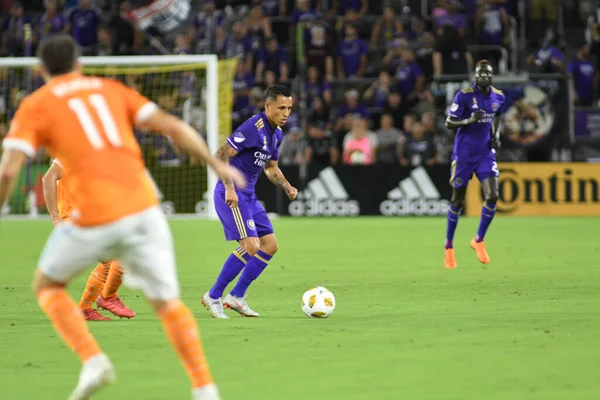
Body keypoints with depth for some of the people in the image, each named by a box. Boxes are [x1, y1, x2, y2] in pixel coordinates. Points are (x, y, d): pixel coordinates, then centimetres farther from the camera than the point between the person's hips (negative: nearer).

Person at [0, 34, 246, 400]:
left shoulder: (35, 106, 10)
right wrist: (216, 164, 16)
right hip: (144, 207, 3)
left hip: (95, 216, -3)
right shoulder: (111, 90, 20)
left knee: (48, 285, 20)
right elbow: (173, 126, 10)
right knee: (167, 302, 15)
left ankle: (93, 360, 0)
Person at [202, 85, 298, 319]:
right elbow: (222, 155, -20)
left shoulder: (276, 133, 11)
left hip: (248, 196, 10)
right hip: (232, 195, -10)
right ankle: (214, 297, -5)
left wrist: (287, 188, 7)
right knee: (250, 246, -18)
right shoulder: (253, 128, -18)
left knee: (270, 245, 7)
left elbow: (271, 167, 24)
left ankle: (237, 297, 15)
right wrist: (230, 189, -26)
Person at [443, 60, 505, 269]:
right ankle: (449, 247, 21)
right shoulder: (464, 95, -13)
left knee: (492, 196, -12)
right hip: (464, 155, -4)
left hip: (485, 153, 4)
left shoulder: (498, 97, 3)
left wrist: (496, 135, 5)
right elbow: (449, 123, -12)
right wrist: (469, 120, -27)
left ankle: (479, 240, 8)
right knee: (457, 201, 4)